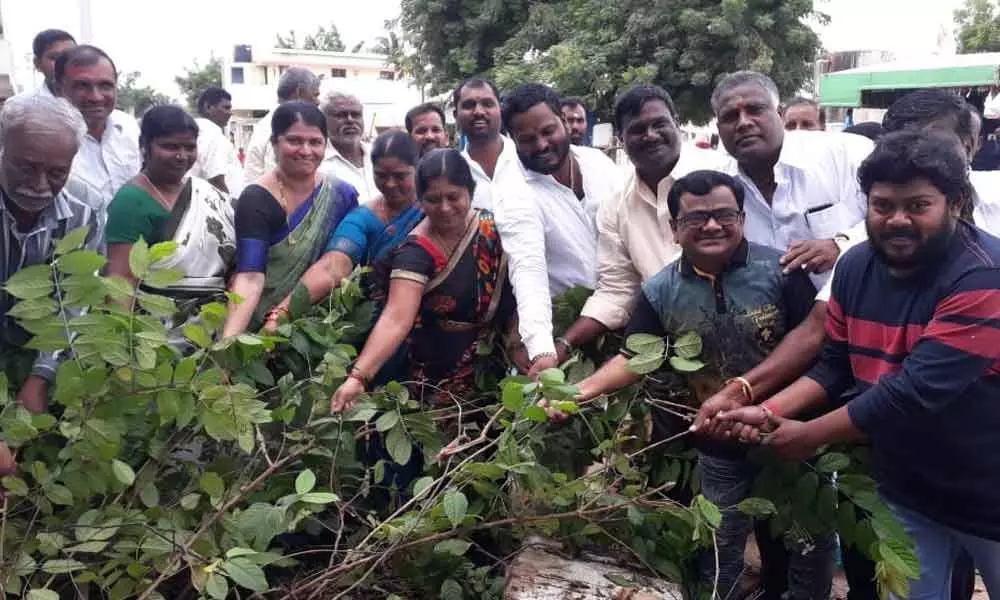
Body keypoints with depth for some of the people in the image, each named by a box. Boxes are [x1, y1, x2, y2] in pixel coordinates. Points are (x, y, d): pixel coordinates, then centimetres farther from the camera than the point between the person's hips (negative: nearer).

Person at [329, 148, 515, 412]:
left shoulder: (492, 227, -7)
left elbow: (515, 292, 3)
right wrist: (358, 376, -46)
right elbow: (396, 318, -34)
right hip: (441, 380, -4)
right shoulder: (417, 252, -22)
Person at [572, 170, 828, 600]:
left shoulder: (778, 270, -12)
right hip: (719, 448, 2)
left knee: (809, 546, 16)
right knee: (719, 557, 19)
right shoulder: (660, 292, -5)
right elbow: (634, 358, -4)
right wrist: (584, 389, -21)